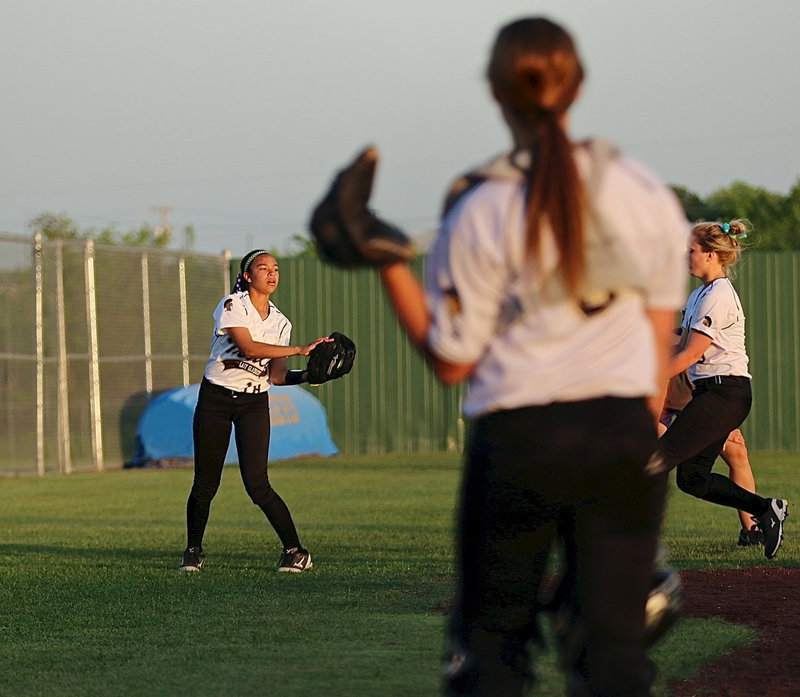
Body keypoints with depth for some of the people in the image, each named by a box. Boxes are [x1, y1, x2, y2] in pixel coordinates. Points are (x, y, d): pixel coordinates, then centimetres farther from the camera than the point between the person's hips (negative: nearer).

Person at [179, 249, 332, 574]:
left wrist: (306, 374, -17)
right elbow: (248, 347, -23)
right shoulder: (232, 306, -8)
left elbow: (276, 374, 2)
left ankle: (296, 551, -4)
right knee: (205, 482, 2)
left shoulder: (280, 322, 7)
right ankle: (193, 551, 22)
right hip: (215, 399, -2)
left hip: (255, 403, 2)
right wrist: (300, 349, -25)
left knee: (257, 484, -11)